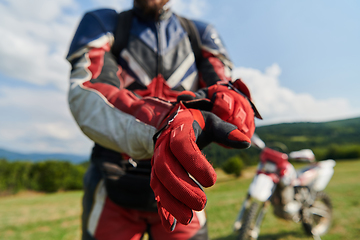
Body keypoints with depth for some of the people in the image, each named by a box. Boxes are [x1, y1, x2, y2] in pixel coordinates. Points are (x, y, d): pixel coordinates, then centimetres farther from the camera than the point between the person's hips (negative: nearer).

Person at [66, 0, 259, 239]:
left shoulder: (201, 34, 9)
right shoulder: (101, 24, 1)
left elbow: (227, 92, -6)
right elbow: (85, 95, -19)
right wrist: (161, 125, -38)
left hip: (180, 183, 2)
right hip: (114, 182, -1)